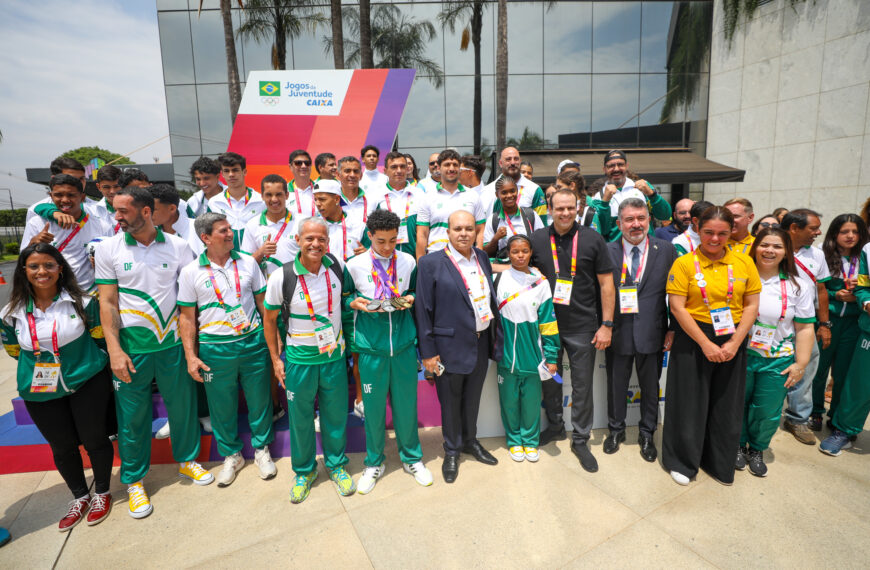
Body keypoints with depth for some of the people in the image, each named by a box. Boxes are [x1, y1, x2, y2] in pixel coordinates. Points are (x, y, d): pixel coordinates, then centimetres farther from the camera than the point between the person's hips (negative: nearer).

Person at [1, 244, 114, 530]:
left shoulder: (82, 302, -11)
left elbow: (100, 337, 0)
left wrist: (87, 365, 2)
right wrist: (39, 369, 11)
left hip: (86, 384, -3)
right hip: (40, 394, 3)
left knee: (94, 439, 7)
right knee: (62, 447, 16)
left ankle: (102, 493, 30)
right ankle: (80, 497, 37)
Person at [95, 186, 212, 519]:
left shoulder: (177, 246, -2)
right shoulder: (108, 249, -1)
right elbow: (107, 302, -3)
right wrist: (114, 349, -11)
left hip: (173, 342, 1)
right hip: (132, 346, 0)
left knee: (183, 405, 12)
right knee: (132, 415, 10)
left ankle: (187, 459, 35)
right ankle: (134, 480, 29)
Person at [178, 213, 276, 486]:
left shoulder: (247, 262, 1)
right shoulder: (191, 272, -3)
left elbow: (263, 302, 7)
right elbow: (187, 317, 0)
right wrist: (191, 356, -4)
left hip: (253, 342, 1)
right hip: (215, 348, -1)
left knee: (259, 399, 11)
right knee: (222, 405, 12)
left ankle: (261, 449, 32)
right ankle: (231, 455, 33)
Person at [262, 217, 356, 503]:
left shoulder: (336, 266, -6)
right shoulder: (281, 277, -13)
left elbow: (347, 295, 15)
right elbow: (269, 319, -1)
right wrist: (276, 359, 0)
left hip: (334, 355, 2)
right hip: (299, 358, -2)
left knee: (336, 413, 14)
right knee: (300, 417, 12)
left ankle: (336, 465, 38)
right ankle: (304, 471, 36)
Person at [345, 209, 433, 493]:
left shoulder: (408, 261, 2)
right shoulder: (355, 265, -4)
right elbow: (343, 297, 6)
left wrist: (410, 299, -7)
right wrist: (355, 303, -14)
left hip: (404, 344, 2)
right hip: (371, 345, -1)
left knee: (406, 403, 11)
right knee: (373, 405, 9)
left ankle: (411, 458, 34)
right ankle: (374, 463, 31)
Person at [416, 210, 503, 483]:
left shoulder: (482, 257, 5)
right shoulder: (430, 263, -12)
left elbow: (491, 298, 11)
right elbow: (423, 310, -12)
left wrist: (496, 335, 9)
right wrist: (428, 352, -12)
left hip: (481, 343, 5)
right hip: (451, 345, -5)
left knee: (473, 397, 21)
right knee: (450, 401, 12)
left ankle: (470, 440, 44)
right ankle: (451, 450, 34)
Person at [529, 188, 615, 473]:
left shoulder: (592, 239, -5)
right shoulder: (537, 239, 0)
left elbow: (606, 284, -3)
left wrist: (606, 325, -6)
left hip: (582, 327, -2)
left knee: (582, 386, 8)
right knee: (549, 379, 16)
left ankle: (580, 440, 26)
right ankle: (555, 426, 38)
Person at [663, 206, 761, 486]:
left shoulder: (744, 263, 3)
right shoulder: (684, 263, -7)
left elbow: (751, 305, 2)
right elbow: (677, 307, -11)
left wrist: (735, 343, -9)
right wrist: (705, 344, -14)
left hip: (732, 342, 3)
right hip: (693, 340, -3)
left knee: (726, 404, 13)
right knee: (690, 401, 6)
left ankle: (720, 463, 34)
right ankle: (682, 461, 27)